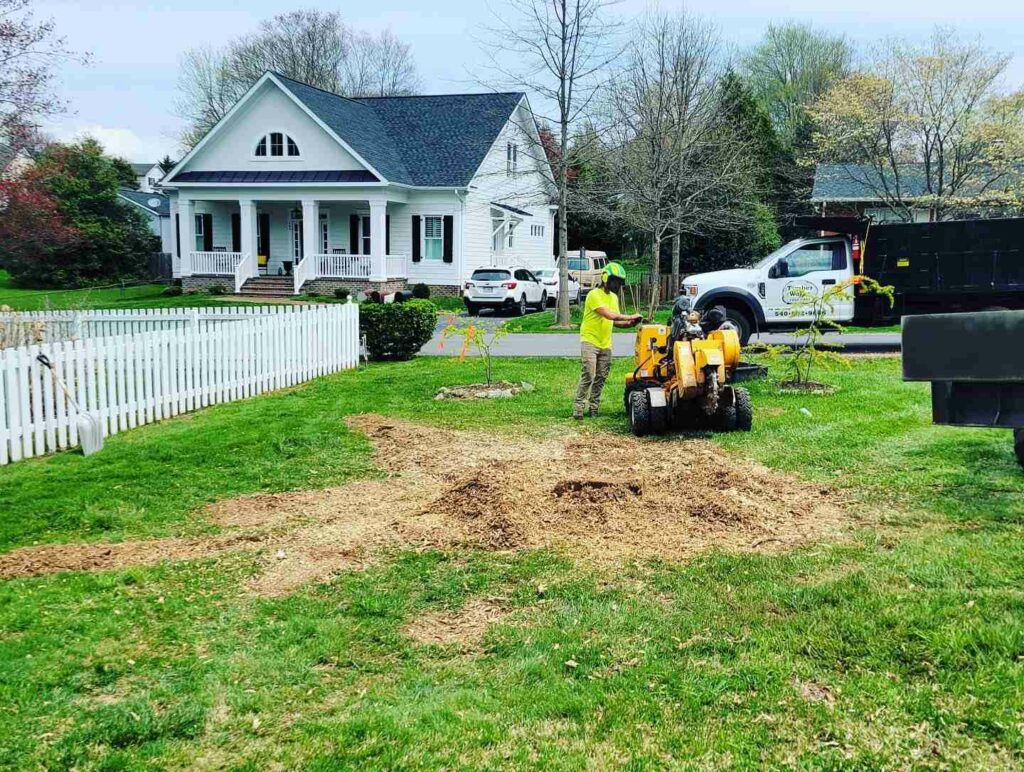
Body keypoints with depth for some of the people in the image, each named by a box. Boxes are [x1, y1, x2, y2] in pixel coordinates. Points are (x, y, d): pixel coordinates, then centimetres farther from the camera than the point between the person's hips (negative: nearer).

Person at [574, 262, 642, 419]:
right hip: (590, 341, -8)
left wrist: (629, 324, -4)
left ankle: (593, 407, 14)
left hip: (605, 344, 8)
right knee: (588, 376, -13)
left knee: (601, 378, 6)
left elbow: (614, 321, 15)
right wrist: (631, 316, -16)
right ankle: (578, 408, -7)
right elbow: (609, 315, -23)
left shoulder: (614, 297, 13)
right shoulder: (594, 295, -14)